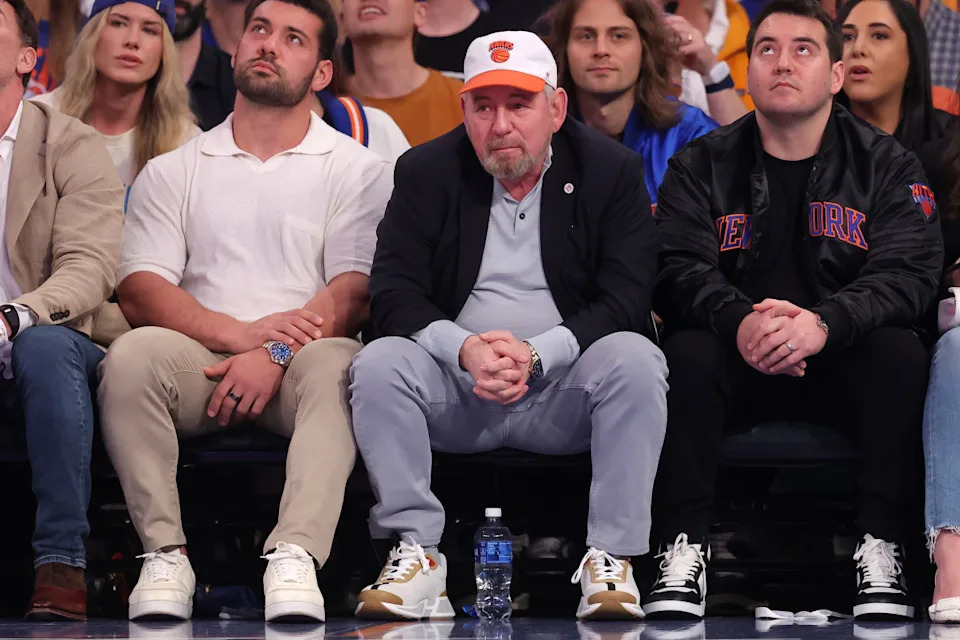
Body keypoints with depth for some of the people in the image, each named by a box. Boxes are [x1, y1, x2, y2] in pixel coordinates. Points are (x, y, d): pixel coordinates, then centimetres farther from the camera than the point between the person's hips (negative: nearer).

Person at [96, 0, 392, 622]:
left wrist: (275, 352, -19)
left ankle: (296, 556, -43)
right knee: (134, 352, -31)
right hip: (201, 361, 1)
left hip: (294, 362, -1)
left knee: (337, 363, -35)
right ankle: (165, 554, -29)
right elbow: (140, 290, 3)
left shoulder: (358, 169, 13)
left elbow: (353, 293, -1)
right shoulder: (173, 171, 17)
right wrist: (240, 333, -14)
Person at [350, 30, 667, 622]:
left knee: (635, 360, -30)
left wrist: (536, 353, -24)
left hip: (565, 387, -1)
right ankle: (417, 556, -23)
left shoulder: (613, 170, 1)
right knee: (378, 364, -26)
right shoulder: (426, 172, 4)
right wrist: (465, 349, -24)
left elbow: (626, 300, -9)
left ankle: (612, 560, -27)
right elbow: (393, 296, -4)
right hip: (457, 389, 1)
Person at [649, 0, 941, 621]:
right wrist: (739, 322, -33)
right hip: (739, 363, 0)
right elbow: (679, 268, -9)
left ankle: (880, 548, -26)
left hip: (841, 362, 0)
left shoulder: (887, 166, 3)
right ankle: (684, 548, -26)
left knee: (900, 351, -30)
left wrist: (825, 323, -32)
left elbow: (908, 274, -11)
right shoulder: (703, 166, 5)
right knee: (686, 353, -30)